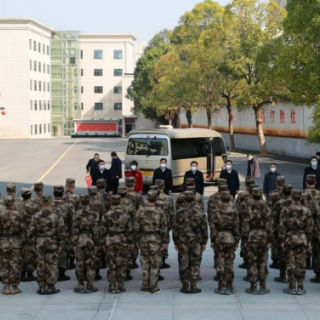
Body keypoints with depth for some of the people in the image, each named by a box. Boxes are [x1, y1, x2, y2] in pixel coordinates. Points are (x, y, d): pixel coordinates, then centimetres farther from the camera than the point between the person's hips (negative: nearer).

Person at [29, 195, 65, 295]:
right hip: (52, 244, -2)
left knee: (41, 265, 10)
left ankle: (42, 288, 14)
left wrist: (34, 243, 10)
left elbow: (31, 232, 1)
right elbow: (61, 231, -7)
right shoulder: (56, 216, -7)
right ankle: (51, 287, 8)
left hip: (40, 244, 3)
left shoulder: (35, 216, -1)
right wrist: (61, 244, -1)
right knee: (52, 266, 4)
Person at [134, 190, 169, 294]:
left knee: (145, 264, 9)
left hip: (143, 239, 2)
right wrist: (164, 242, 1)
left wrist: (137, 240, 8)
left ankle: (145, 287, 11)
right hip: (156, 240, -2)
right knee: (155, 265, 6)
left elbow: (136, 228, -1)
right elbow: (164, 229, -7)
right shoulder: (160, 212, -8)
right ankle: (154, 287, 9)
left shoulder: (140, 211, -4)